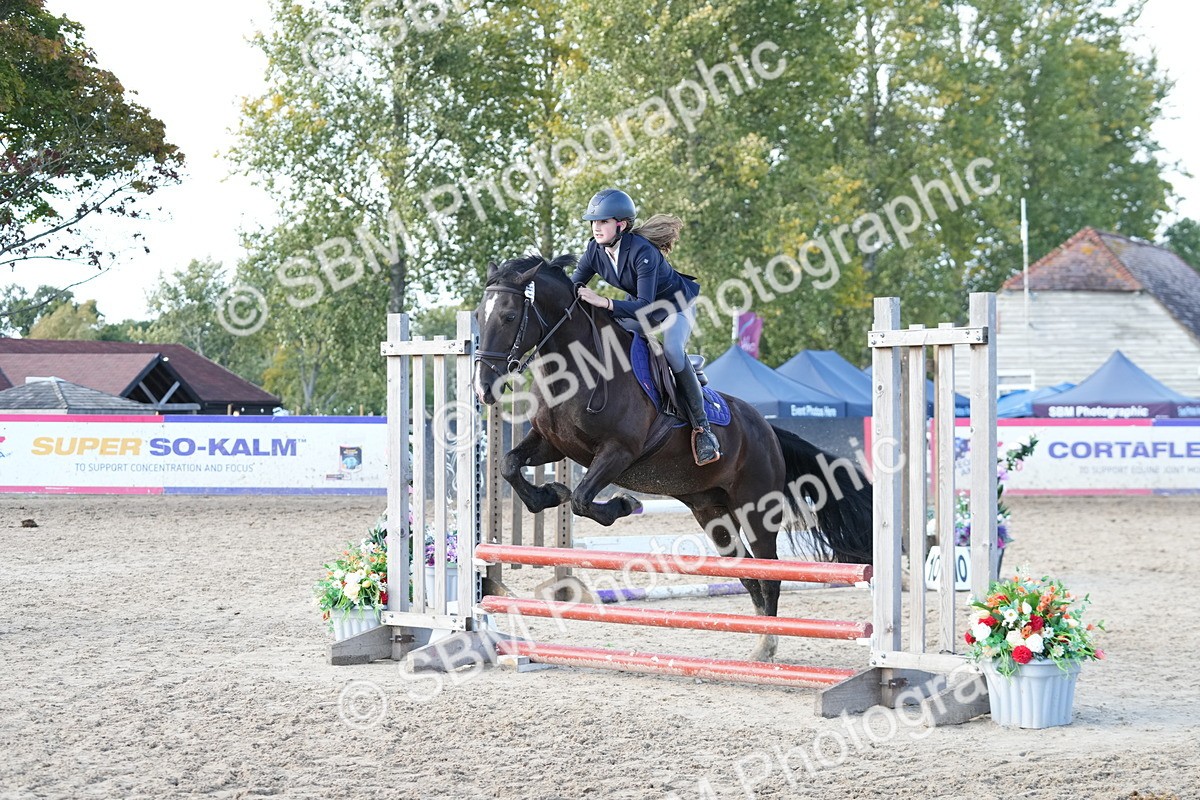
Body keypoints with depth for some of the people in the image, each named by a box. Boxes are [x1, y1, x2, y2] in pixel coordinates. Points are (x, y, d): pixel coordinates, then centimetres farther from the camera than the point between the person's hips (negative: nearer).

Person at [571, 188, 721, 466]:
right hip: (638, 306, 7)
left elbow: (645, 307, -41)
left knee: (671, 349, -32)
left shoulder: (642, 252, -36)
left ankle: (702, 427, -25)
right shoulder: (595, 251, -15)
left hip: (676, 305, -7)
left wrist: (605, 303, -54)